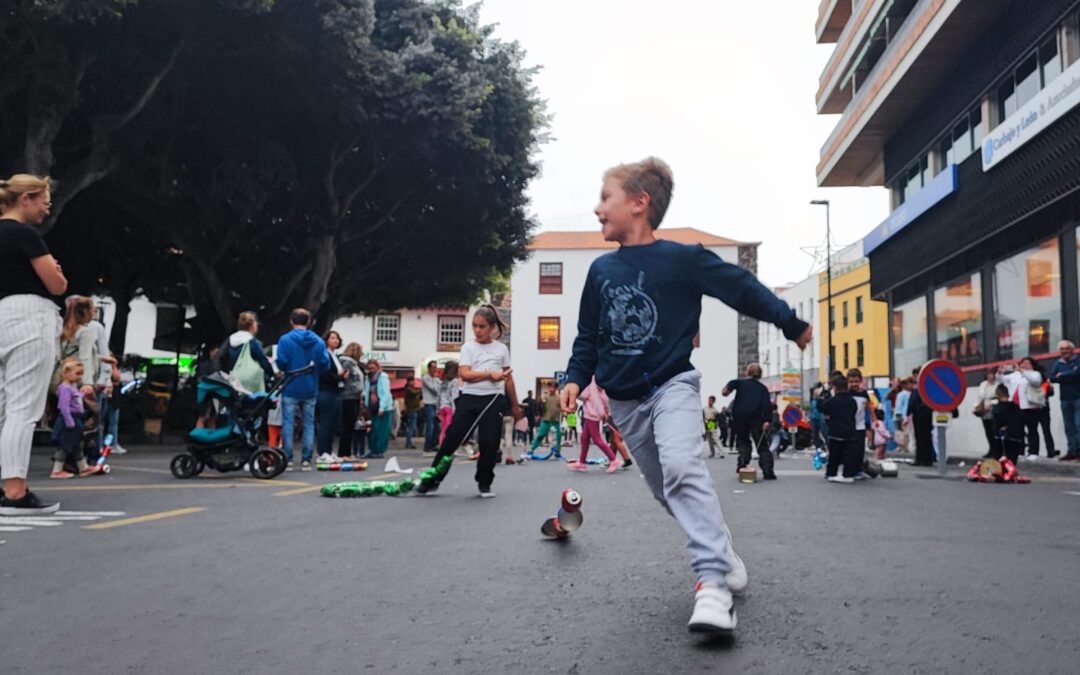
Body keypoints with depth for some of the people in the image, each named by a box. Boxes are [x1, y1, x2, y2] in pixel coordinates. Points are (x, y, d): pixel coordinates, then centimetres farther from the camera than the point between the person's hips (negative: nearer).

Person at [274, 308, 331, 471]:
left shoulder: (285, 340, -8)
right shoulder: (318, 341, -1)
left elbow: (281, 363, -14)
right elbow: (325, 365, -4)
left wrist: (287, 371, 8)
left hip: (291, 389, -2)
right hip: (310, 389, 2)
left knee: (288, 423, 5)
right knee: (308, 424, 9)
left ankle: (288, 459, 4)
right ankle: (306, 460, 7)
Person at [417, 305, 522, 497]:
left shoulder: (501, 349, 9)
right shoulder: (468, 347, 4)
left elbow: (508, 379, 14)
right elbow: (465, 374, -9)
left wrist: (514, 405, 15)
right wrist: (489, 374, -18)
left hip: (494, 400, 1)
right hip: (470, 398, -1)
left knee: (490, 443, -1)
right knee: (452, 438, -4)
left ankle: (484, 484, 18)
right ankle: (431, 480, 5)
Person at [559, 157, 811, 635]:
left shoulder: (682, 259, -10)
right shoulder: (601, 270, 3)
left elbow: (742, 288, -1)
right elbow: (589, 335, 14)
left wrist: (792, 325, 6)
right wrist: (576, 378, 2)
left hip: (672, 385, -5)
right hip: (625, 400, 5)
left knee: (682, 468, -28)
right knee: (666, 490, 11)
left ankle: (713, 584, -28)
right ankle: (721, 553, 33)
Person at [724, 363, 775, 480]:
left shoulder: (741, 383, 13)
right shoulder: (762, 388, 16)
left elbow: (733, 383, -13)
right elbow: (767, 404, 1)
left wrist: (728, 388, -32)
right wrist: (767, 420, -7)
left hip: (739, 417, 0)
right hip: (756, 418, 0)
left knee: (743, 441, 17)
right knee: (762, 445, 5)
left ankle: (743, 464, -3)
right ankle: (768, 471, -5)